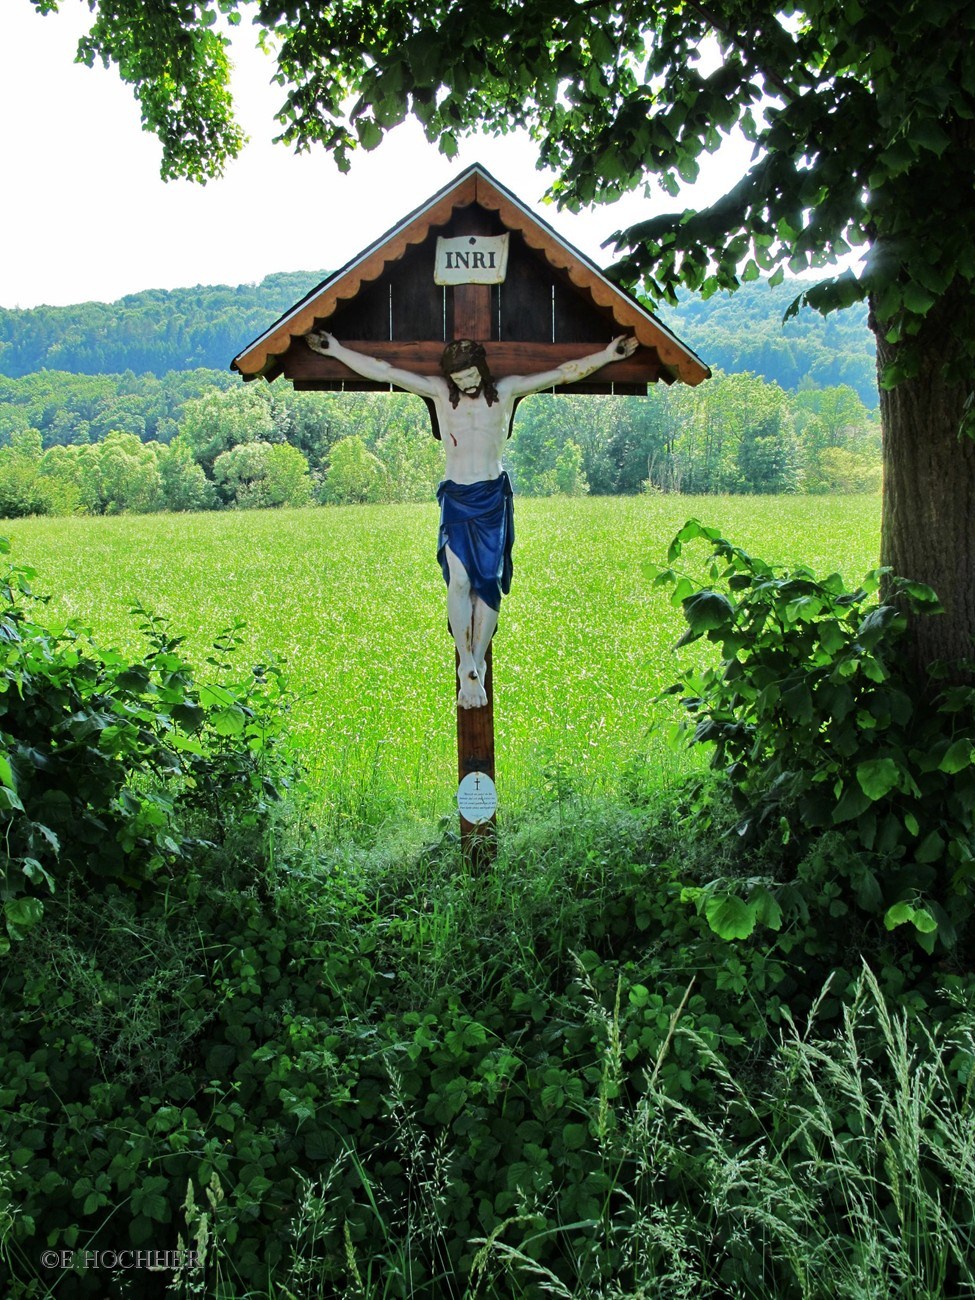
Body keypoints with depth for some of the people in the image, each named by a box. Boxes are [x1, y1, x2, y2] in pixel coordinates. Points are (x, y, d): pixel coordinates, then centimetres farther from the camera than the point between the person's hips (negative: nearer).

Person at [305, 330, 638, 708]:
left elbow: (564, 373, 2)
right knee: (459, 580, -12)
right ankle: (466, 669, -5)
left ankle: (477, 667, 4)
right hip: (456, 497, 0)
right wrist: (335, 349, -4)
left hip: (493, 496, 0)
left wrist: (607, 354, -3)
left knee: (489, 582, -3)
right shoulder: (439, 391, 2)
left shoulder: (506, 390, 2)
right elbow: (384, 371, 0)